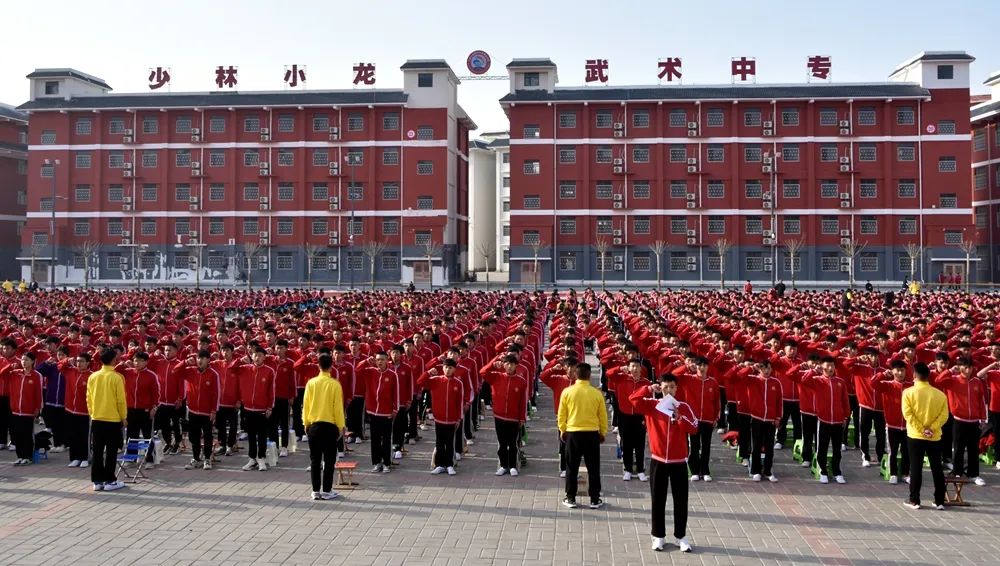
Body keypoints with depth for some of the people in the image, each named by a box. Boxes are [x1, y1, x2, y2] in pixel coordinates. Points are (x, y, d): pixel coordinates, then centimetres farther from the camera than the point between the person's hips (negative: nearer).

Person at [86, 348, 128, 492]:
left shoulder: (92, 377, 2)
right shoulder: (117, 377, -12)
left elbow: (89, 399, 8)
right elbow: (121, 400, -10)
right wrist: (124, 418, 0)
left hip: (96, 419, 5)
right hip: (113, 420, -5)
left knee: (97, 452, 8)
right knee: (111, 452, 2)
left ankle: (97, 481, 12)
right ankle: (109, 481, 4)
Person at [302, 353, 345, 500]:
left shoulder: (311, 383, -2)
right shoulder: (335, 384, -10)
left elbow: (306, 405, 2)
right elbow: (338, 407, -7)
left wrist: (306, 423, 13)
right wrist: (341, 426, 1)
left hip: (313, 425, 3)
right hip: (330, 426, -3)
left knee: (315, 460, 8)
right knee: (329, 460, 5)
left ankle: (316, 491, 11)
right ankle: (327, 491, 6)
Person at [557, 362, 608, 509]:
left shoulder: (567, 391, -7)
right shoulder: (597, 393, -5)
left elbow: (561, 415, 0)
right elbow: (603, 416, 2)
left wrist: (562, 430, 14)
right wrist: (603, 433, 15)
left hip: (572, 433, 0)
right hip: (592, 434, 0)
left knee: (572, 468, 9)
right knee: (593, 468, 8)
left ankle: (571, 499, 13)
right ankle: (594, 500, 12)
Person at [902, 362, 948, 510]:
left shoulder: (908, 392, -8)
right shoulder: (940, 394, 0)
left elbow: (908, 413, -13)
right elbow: (944, 415, -6)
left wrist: (921, 429, -10)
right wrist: (932, 428, -9)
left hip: (915, 436, -2)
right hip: (935, 437, 2)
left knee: (916, 468, 3)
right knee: (937, 469, 9)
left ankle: (914, 500, 6)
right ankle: (939, 501, 14)